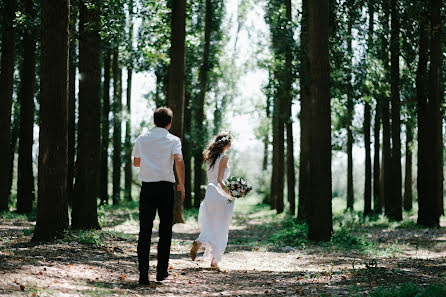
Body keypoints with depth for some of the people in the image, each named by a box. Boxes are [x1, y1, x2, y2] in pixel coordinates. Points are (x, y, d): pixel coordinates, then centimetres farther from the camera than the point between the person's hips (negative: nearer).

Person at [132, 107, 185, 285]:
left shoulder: (142, 139, 7)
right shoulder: (173, 140, -2)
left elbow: (136, 162, 18)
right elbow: (179, 161, -16)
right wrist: (182, 184, -7)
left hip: (147, 188, 2)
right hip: (166, 187, -2)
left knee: (144, 230, 0)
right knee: (165, 230, 12)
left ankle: (143, 273, -12)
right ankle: (162, 271, 16)